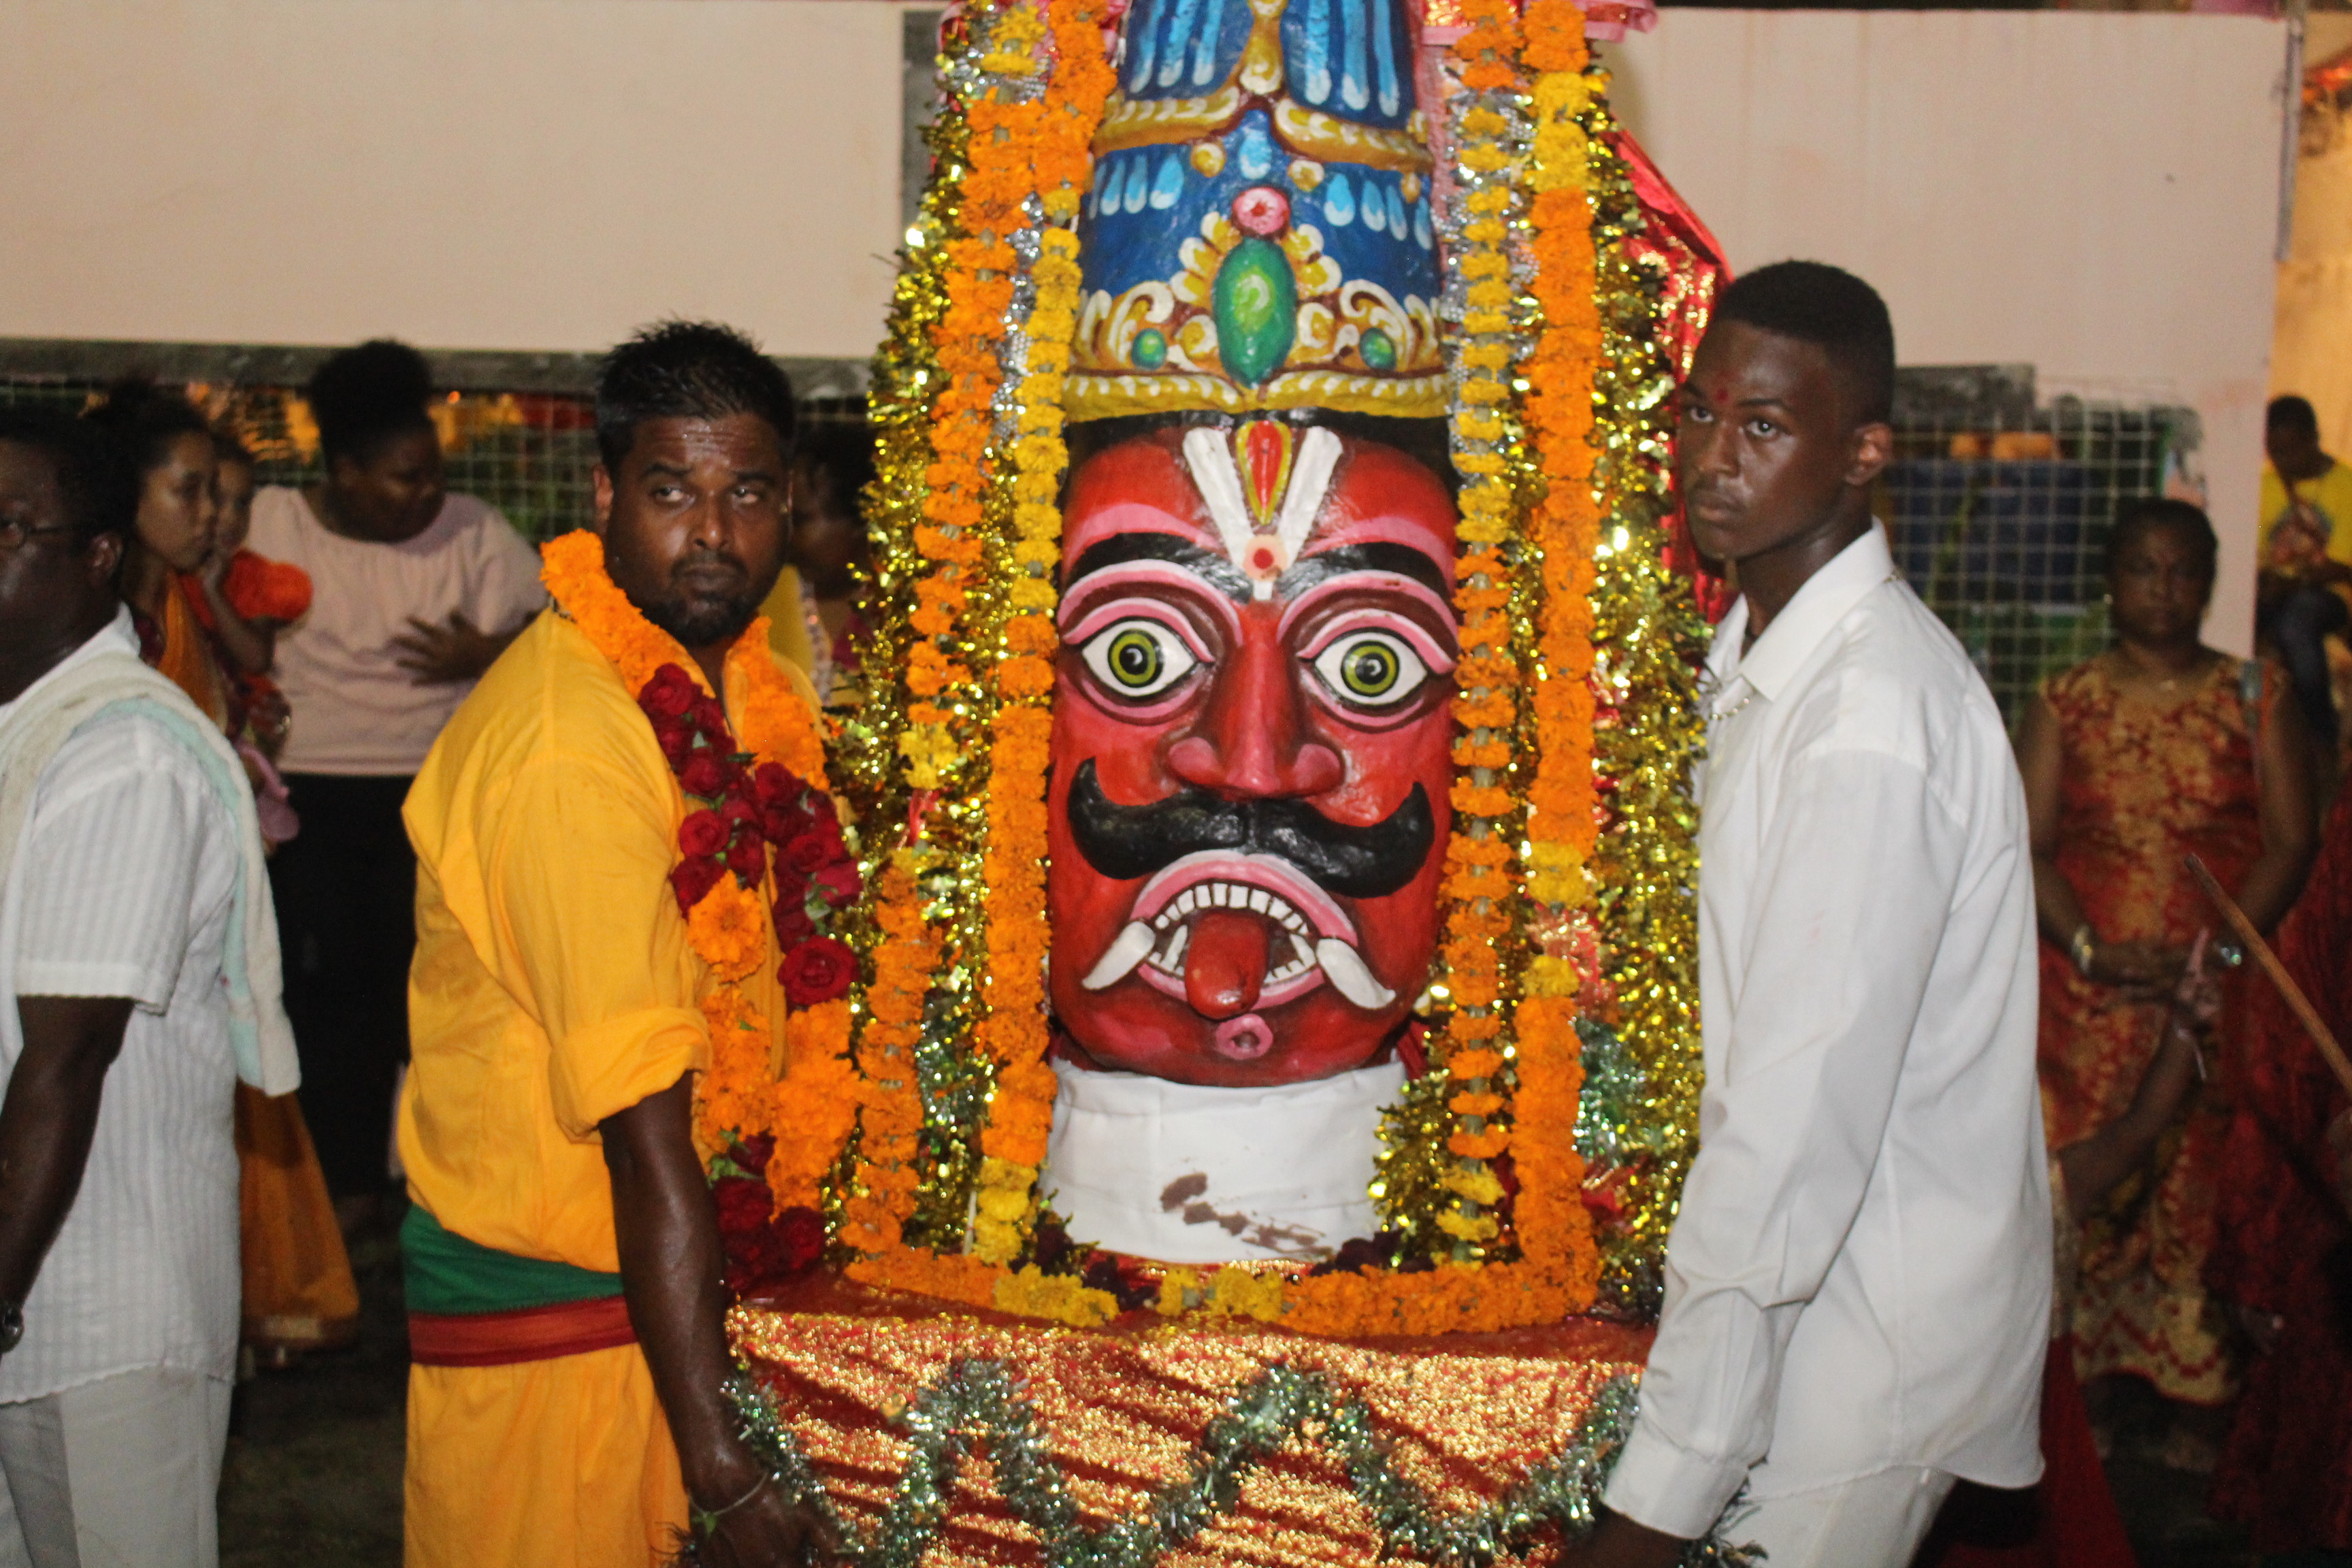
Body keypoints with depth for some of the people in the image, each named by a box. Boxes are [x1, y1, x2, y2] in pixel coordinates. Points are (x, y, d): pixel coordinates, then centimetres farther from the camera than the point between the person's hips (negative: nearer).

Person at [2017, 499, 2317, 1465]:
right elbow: (2030, 847, 1)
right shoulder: (2063, 704, 8)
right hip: (2087, 991, 0)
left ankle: (2199, 1398, 9)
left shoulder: (2258, 701, 7)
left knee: (2205, 1185, -1)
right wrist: (2089, 947, -14)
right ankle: (2082, 1390, 12)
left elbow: (2291, 844, 0)